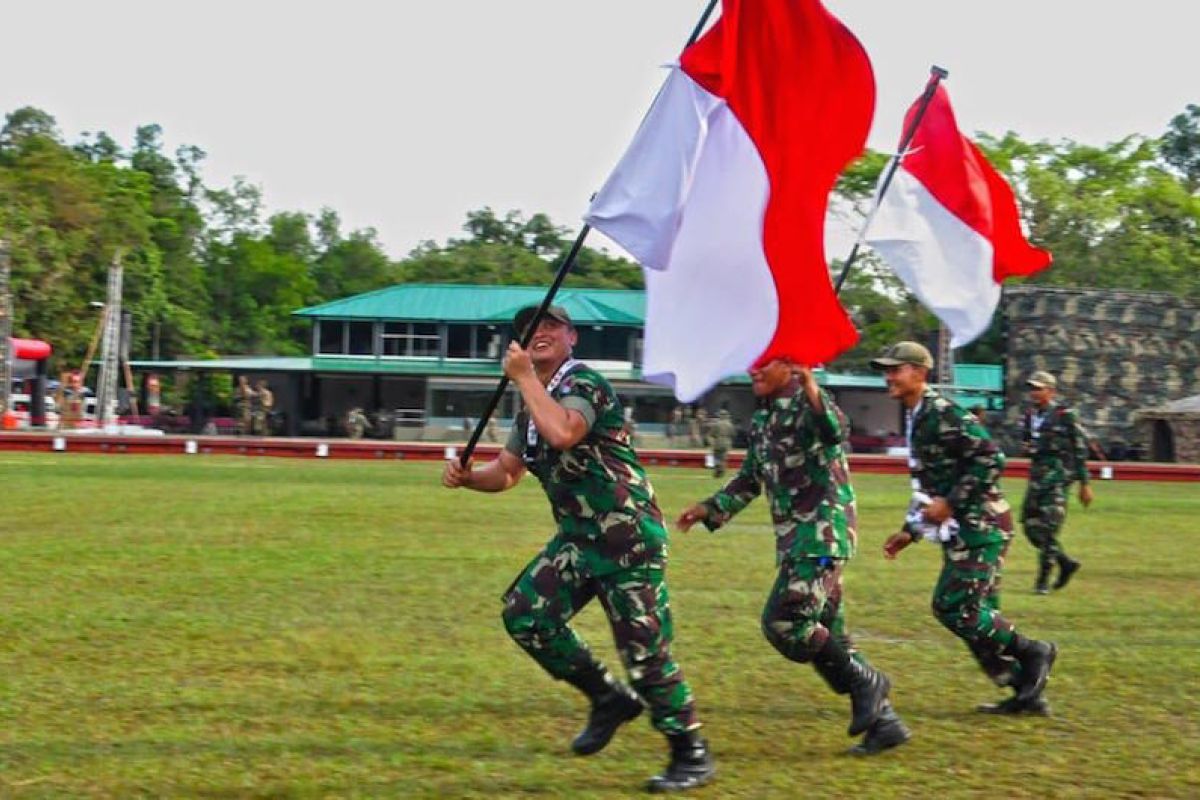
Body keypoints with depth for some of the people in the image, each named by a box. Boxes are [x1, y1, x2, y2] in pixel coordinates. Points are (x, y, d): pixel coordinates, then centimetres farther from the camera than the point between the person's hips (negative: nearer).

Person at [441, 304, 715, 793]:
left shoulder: (583, 382, -13)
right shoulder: (533, 405, 14)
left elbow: (563, 434, -34)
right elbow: (506, 472, 23)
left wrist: (525, 378, -24)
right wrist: (466, 476, 2)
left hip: (628, 538, -9)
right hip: (579, 538, 9)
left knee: (644, 651, -8)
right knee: (525, 614, -2)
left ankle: (693, 756, 8)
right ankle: (609, 699, 14)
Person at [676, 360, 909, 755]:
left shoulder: (807, 402, -11)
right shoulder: (762, 418, 16)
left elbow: (835, 431, -35)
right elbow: (749, 479, 27)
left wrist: (811, 389, -53)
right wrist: (709, 508, 15)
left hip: (823, 533, -9)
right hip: (794, 540, 9)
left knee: (784, 622, -17)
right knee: (825, 632, 9)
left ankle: (864, 681, 0)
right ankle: (883, 721, 15)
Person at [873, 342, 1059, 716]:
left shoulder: (943, 413, -15)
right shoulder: (914, 419, 16)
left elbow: (991, 459, -23)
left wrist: (951, 503, -21)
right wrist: (910, 531, 20)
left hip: (981, 526, -10)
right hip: (962, 531, 10)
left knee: (953, 607, -13)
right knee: (975, 613, 9)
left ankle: (1031, 652, 2)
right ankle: (1028, 691, 14)